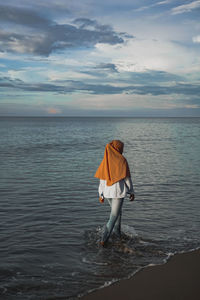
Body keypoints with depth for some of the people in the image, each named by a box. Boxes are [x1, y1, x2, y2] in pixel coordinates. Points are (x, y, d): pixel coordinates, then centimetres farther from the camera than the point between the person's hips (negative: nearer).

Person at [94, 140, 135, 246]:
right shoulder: (122, 160, -12)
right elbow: (127, 178, -9)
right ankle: (104, 239, -5)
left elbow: (102, 179, 4)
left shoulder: (105, 161, 2)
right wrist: (132, 192, 2)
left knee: (117, 211, 27)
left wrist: (101, 194, 10)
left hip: (107, 192, 5)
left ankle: (117, 232, 38)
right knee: (113, 216, 1)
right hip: (119, 192, -5)